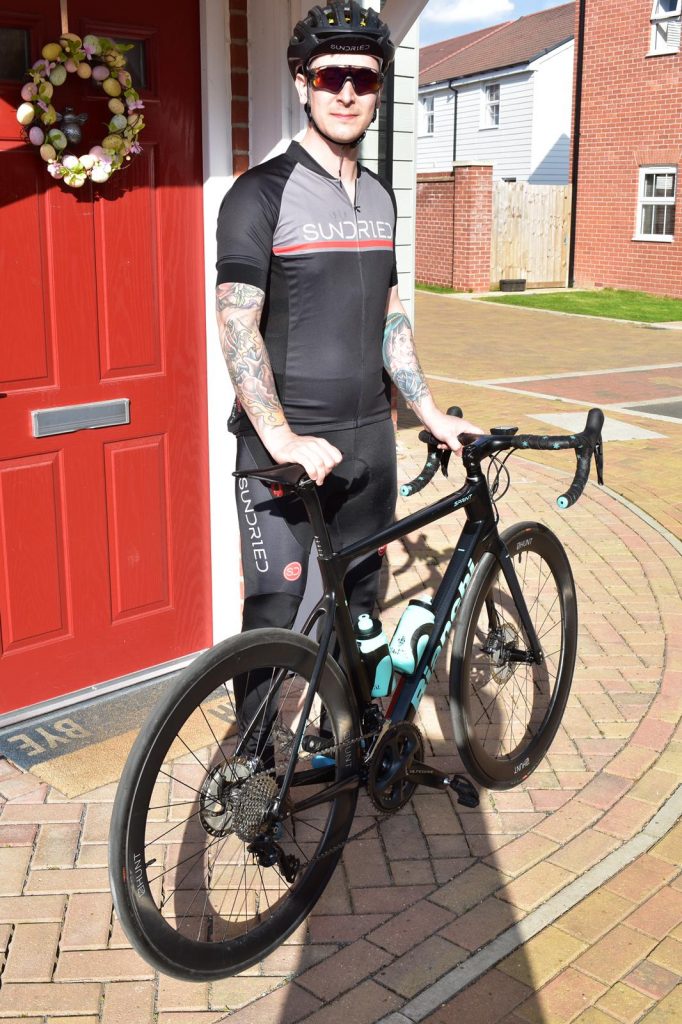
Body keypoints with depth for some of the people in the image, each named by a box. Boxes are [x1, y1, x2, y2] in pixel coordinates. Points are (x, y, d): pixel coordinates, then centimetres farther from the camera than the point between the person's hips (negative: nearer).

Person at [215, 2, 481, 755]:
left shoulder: (379, 198, 14)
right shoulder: (262, 193, -7)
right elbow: (237, 329, -15)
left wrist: (430, 415, 13)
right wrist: (282, 438, -25)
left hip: (368, 438, 6)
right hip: (287, 448, -6)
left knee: (358, 605, 14)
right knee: (278, 619, -3)